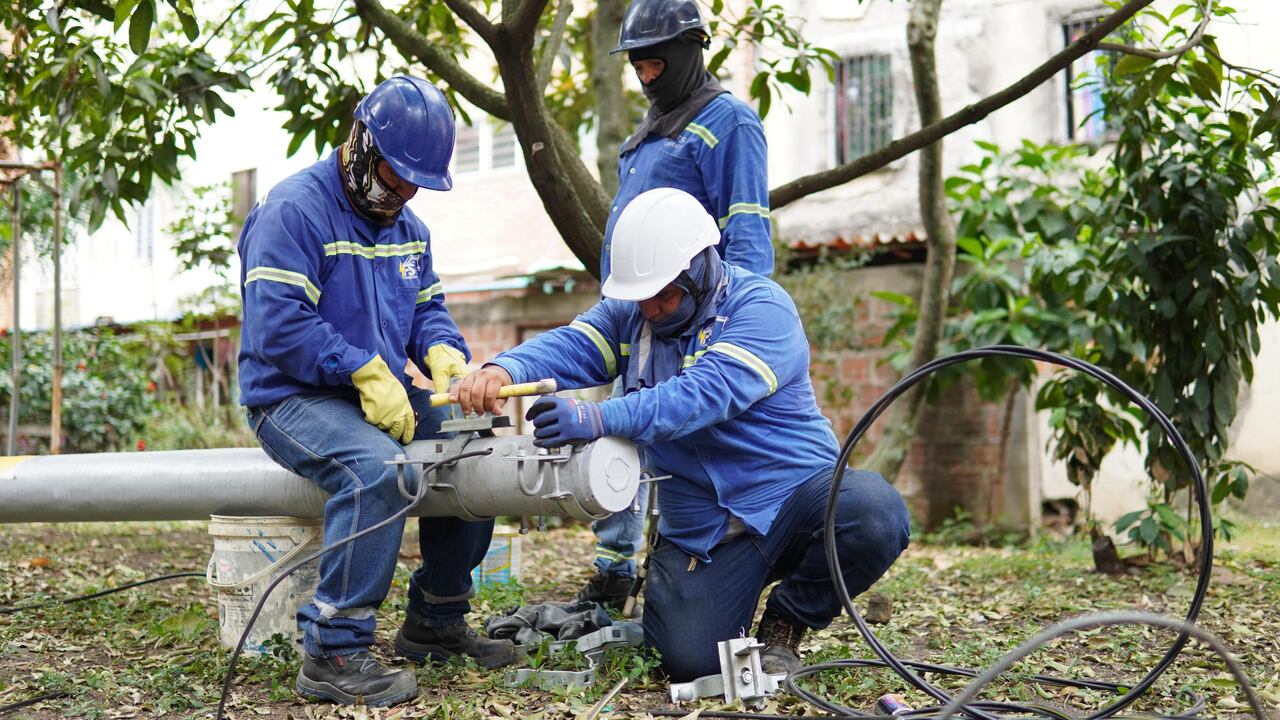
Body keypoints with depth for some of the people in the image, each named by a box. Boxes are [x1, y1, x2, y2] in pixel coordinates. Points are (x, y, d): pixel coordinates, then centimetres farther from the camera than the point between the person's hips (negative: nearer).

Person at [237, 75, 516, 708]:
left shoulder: (406, 226, 14)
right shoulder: (295, 209, -14)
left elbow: (425, 307, 18)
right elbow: (277, 326, -22)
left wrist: (443, 352, -6)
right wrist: (367, 372, -25)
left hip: (380, 390, 9)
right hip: (294, 398, -8)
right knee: (377, 467, -35)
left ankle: (435, 623, 11)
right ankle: (333, 654, -27)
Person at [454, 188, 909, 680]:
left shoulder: (762, 308, -14)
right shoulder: (631, 312, 6)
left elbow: (708, 392, -31)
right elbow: (570, 348, -10)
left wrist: (601, 419, -44)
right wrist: (503, 370, -33)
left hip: (791, 494, -2)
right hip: (701, 525, 3)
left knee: (875, 514, -32)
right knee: (691, 662, -16)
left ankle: (786, 620, -3)